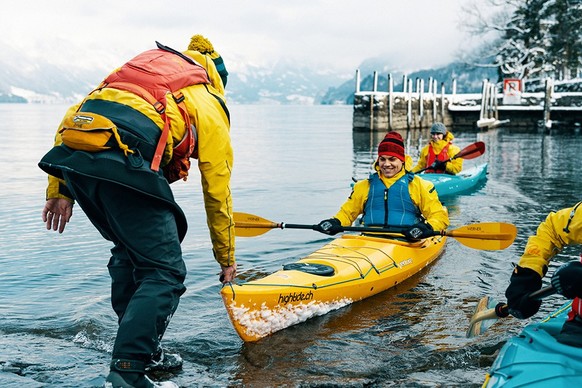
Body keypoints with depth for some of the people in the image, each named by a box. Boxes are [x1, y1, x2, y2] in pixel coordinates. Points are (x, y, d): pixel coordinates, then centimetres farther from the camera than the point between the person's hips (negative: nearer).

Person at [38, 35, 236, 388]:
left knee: (129, 253, 24)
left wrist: (60, 190, 20)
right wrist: (227, 259, 30)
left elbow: (72, 119, 23)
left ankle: (143, 351, 31)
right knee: (164, 272, 2)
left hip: (73, 157, 7)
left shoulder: (133, 72, 35)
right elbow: (218, 193, 21)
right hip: (124, 162, -6)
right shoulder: (209, 106, 21)